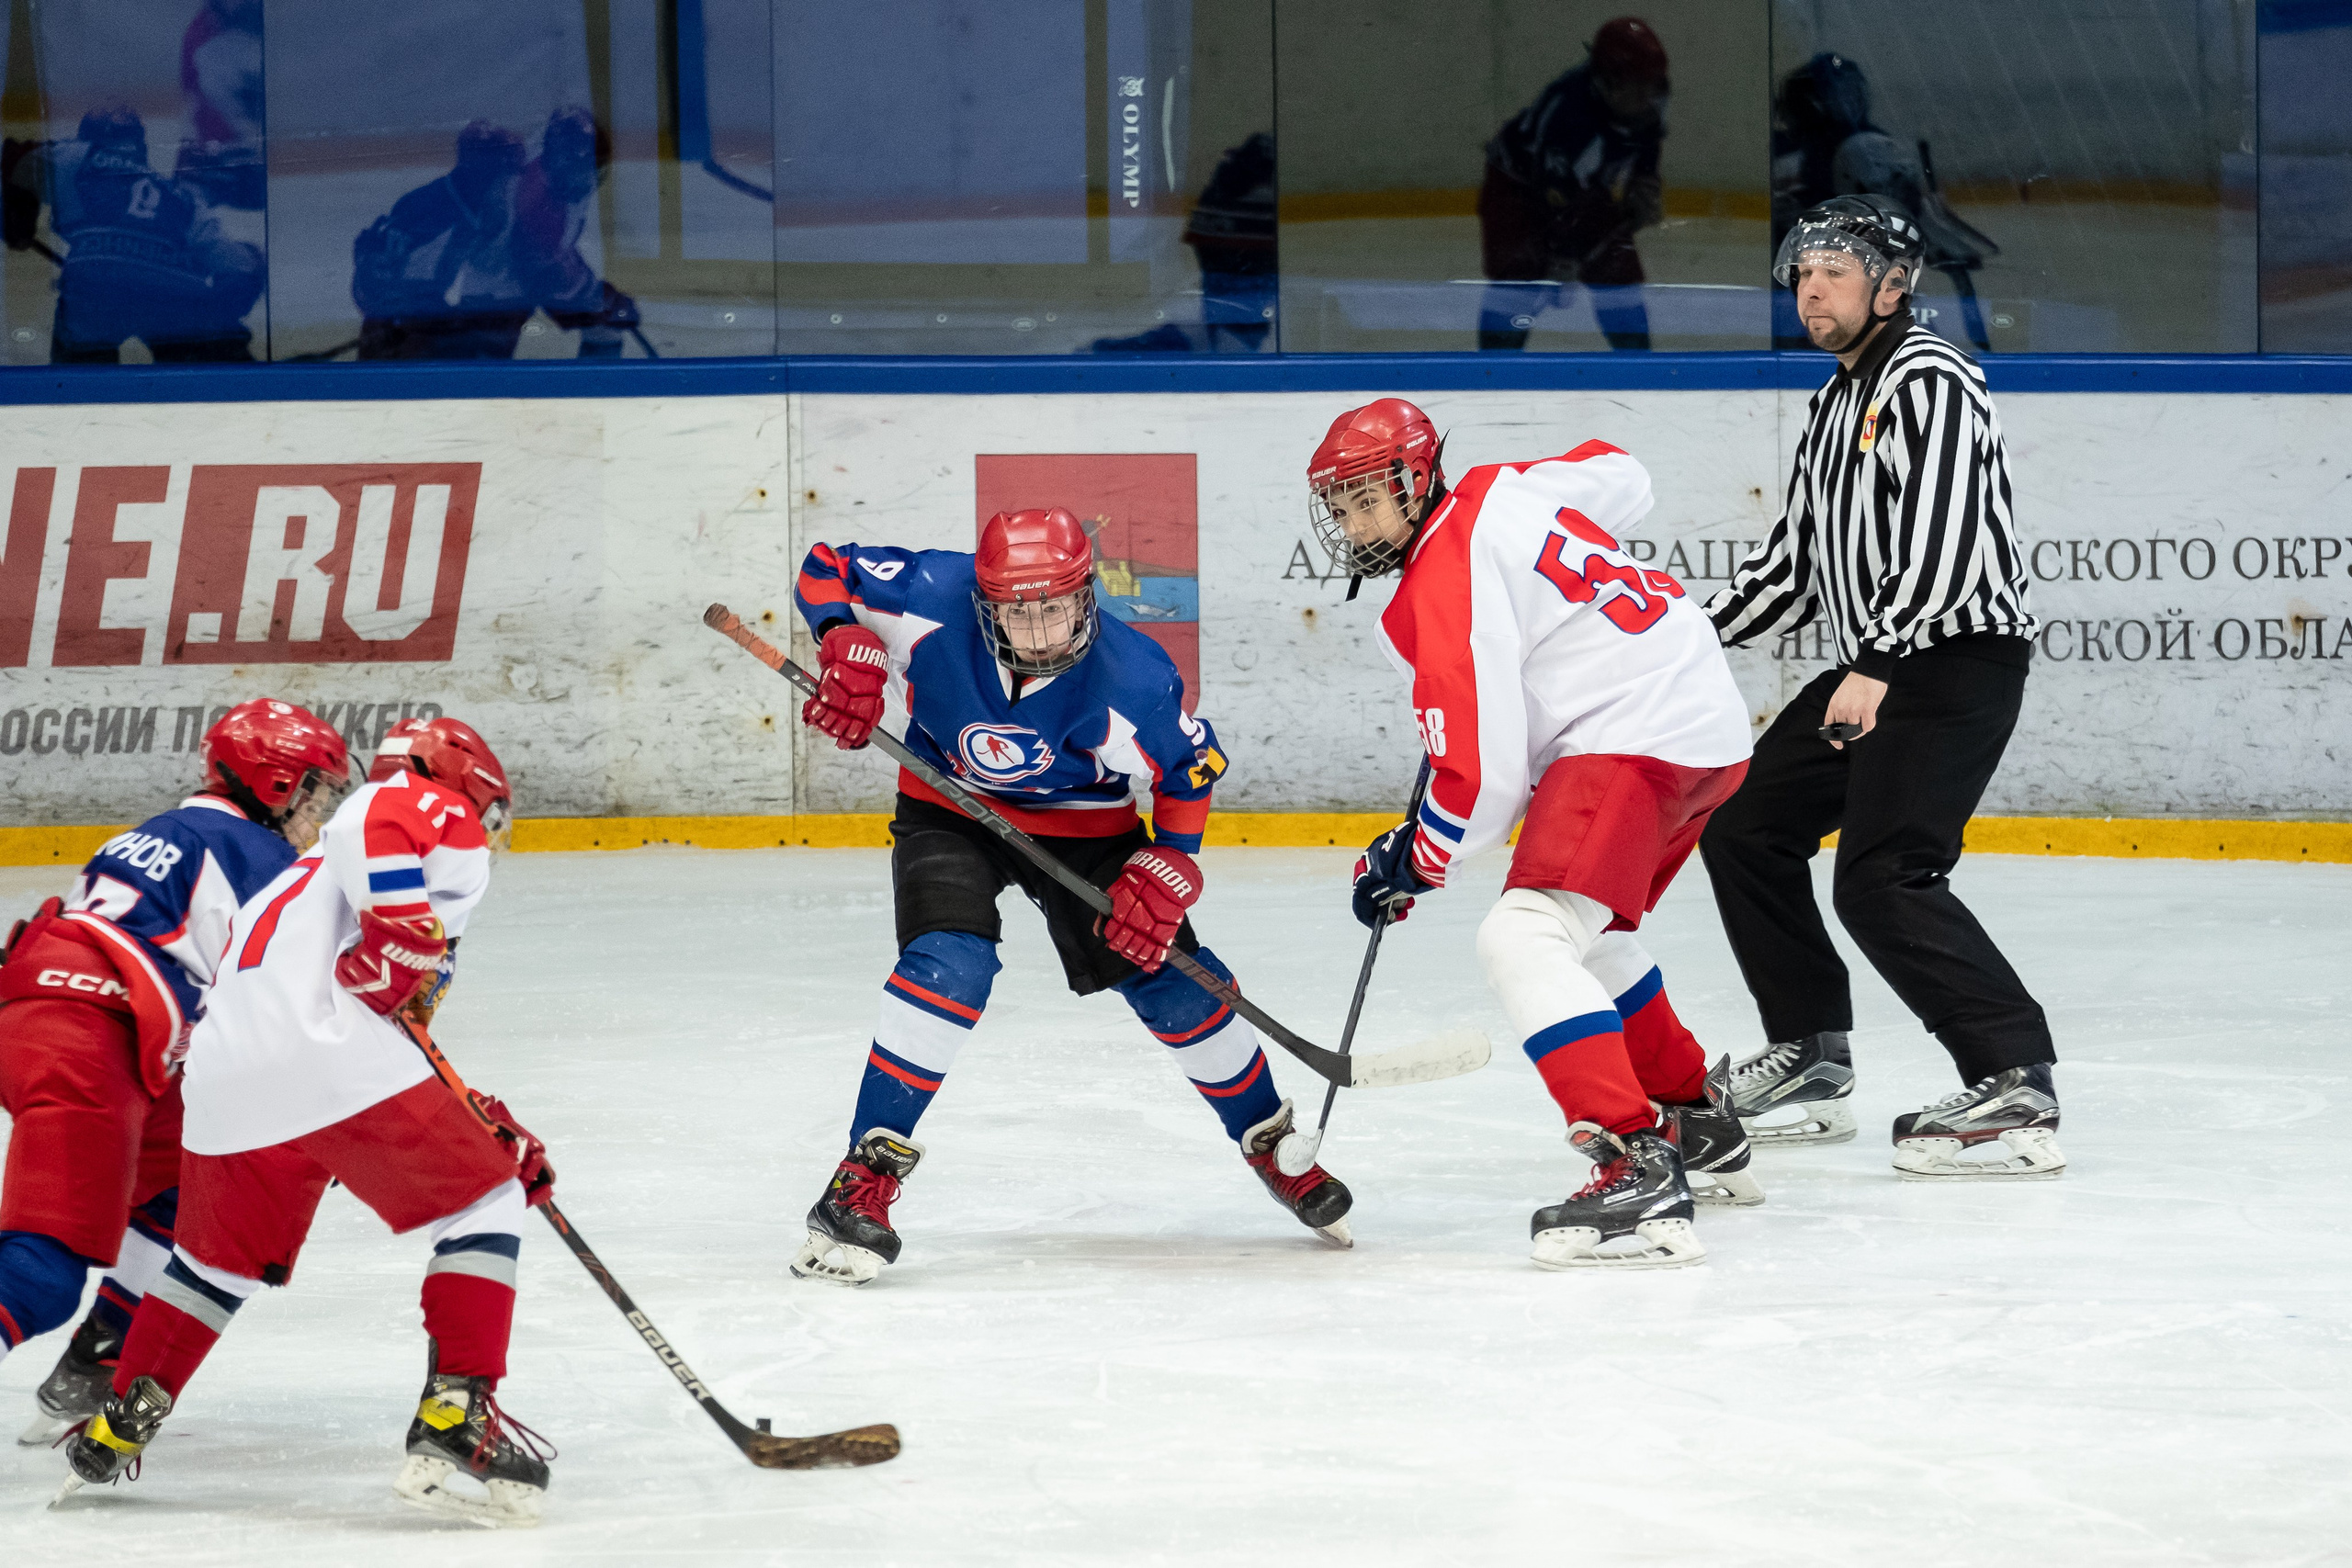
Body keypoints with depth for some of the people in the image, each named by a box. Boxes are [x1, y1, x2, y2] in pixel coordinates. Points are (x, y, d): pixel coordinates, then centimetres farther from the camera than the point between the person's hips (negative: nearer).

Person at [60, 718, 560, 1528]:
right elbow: (382, 822, -17)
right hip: (322, 1049, -8)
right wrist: (402, 951, -14)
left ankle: (115, 1429, 34)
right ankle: (457, 1414, -11)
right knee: (483, 1202, 2)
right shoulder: (445, 822, 12)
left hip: (223, 1074, 8)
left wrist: (493, 1130, 30)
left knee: (221, 1256, 28)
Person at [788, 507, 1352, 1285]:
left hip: (1081, 825, 1)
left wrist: (1167, 868, -20)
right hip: (950, 807, -1)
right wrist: (847, 647, -33)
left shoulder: (1132, 680, -30)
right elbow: (826, 570, -16)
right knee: (949, 964, -26)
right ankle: (864, 1182, -22)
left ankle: (1272, 1145, 25)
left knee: (1171, 982, 0)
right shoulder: (934, 599, -30)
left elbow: (1191, 768, -12)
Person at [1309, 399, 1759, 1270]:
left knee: (1524, 937, -23)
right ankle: (1700, 1126, 42)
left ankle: (1637, 1173, -36)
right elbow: (1623, 479, 29)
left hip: (1635, 741, -11)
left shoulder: (1443, 595, -16)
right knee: (1588, 931, 30)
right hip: (1711, 716, 11)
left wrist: (1409, 863, 0)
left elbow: (1483, 783, -17)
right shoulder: (1500, 489, 9)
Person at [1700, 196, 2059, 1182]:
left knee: (1882, 878, -21)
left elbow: (1940, 541, -24)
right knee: (1745, 828, 15)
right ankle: (1811, 1064, 23)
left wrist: (1875, 669, -29)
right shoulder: (1837, 404, 19)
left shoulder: (1929, 381, -13)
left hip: (1957, 658, -11)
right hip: (1876, 667, 11)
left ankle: (2016, 1090, -23)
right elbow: (1797, 557, 25)